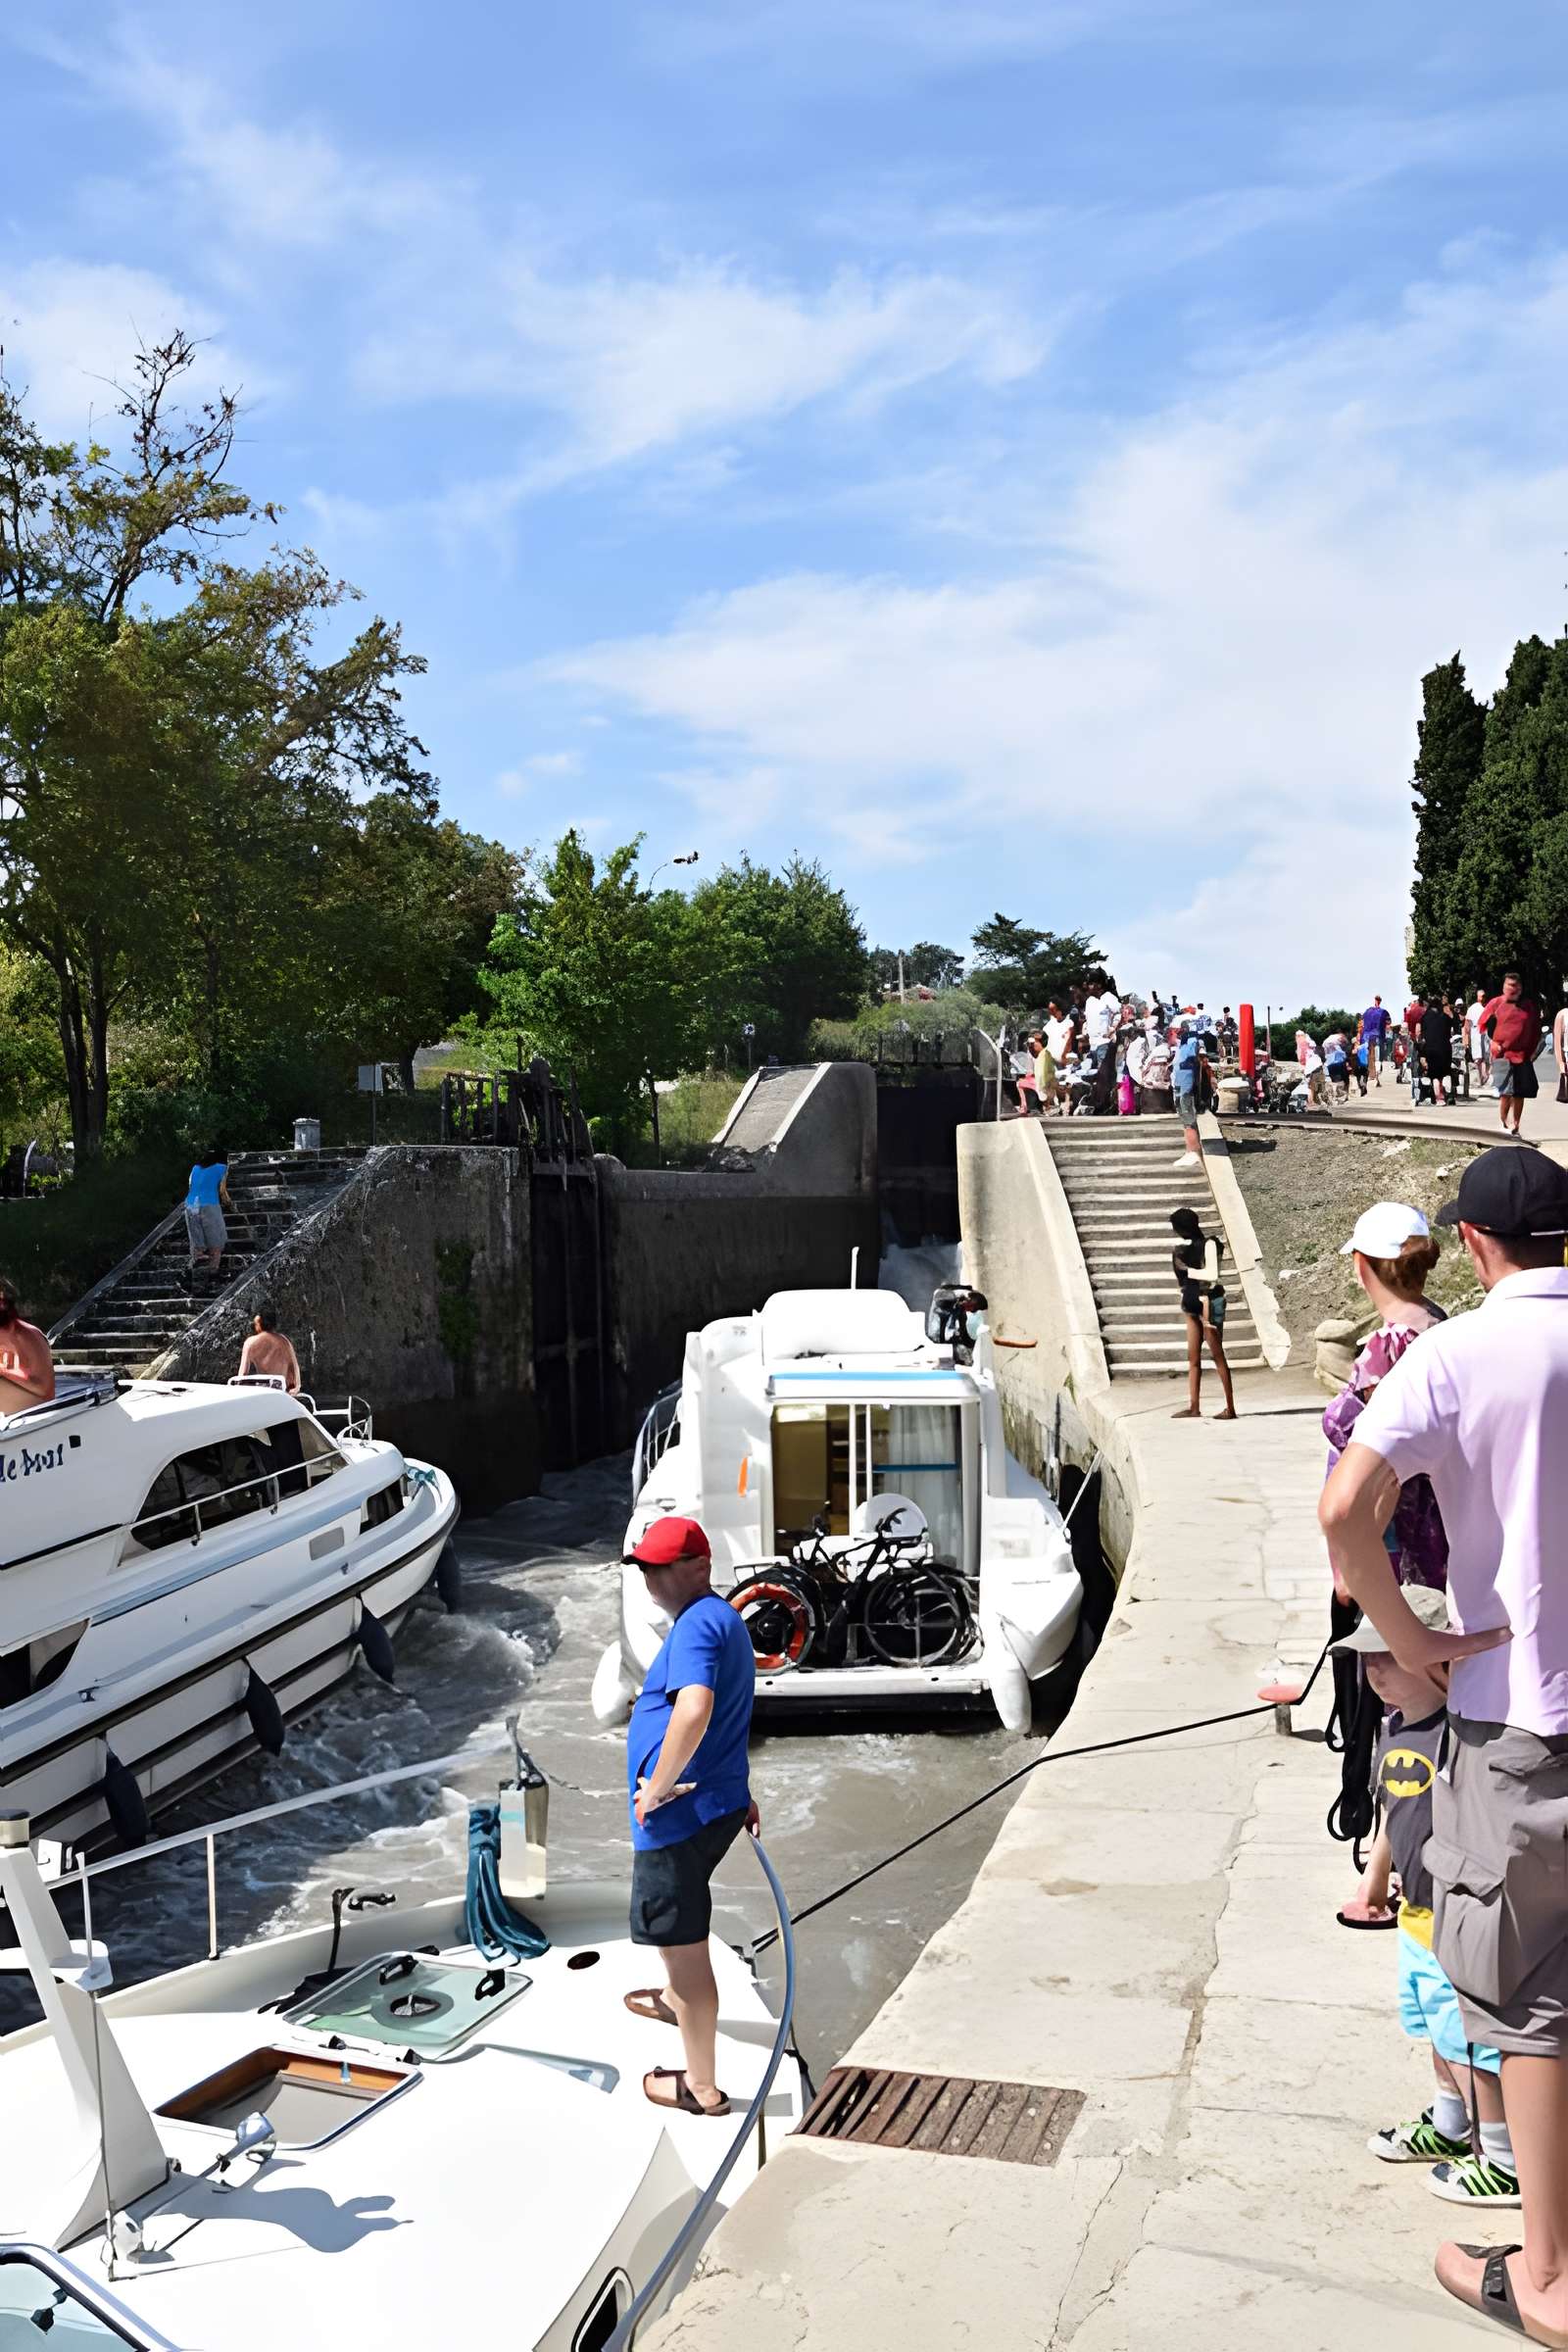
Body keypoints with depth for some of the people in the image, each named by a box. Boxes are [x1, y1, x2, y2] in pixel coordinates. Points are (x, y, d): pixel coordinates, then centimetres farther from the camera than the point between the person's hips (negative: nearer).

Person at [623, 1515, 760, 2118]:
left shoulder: (696, 1625, -21)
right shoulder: (724, 1620, 14)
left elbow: (694, 1710, -38)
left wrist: (656, 1788, -26)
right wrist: (738, 1793, 33)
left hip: (679, 1814, -11)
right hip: (717, 1805, 11)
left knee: (684, 1948, 2)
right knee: (681, 1932, 33)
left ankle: (701, 2087, 14)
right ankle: (675, 2000, 57)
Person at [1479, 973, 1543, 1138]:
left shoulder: (1530, 1005, 7)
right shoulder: (1496, 1004, -1)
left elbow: (1536, 1029, 14)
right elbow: (1483, 1025, 5)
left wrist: (1533, 1049, 7)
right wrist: (1493, 1042, -5)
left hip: (1524, 1055, 3)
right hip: (1503, 1054, -3)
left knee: (1520, 1094, 6)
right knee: (1506, 1092, -11)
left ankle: (1515, 1127, 15)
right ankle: (1504, 1124, 3)